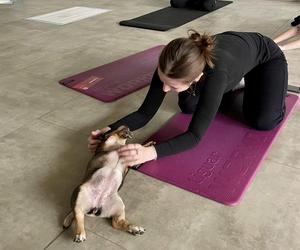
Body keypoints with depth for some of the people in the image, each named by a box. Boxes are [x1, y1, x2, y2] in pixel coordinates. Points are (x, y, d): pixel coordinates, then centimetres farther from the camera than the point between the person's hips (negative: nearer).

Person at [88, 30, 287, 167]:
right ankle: (234, 84, 20)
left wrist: (151, 151, -57)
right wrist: (111, 130, -39)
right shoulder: (170, 67, -32)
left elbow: (195, 135, -43)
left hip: (266, 56, -4)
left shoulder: (215, 73, -47)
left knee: (262, 122, -20)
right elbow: (145, 114, -24)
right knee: (188, 106, -5)